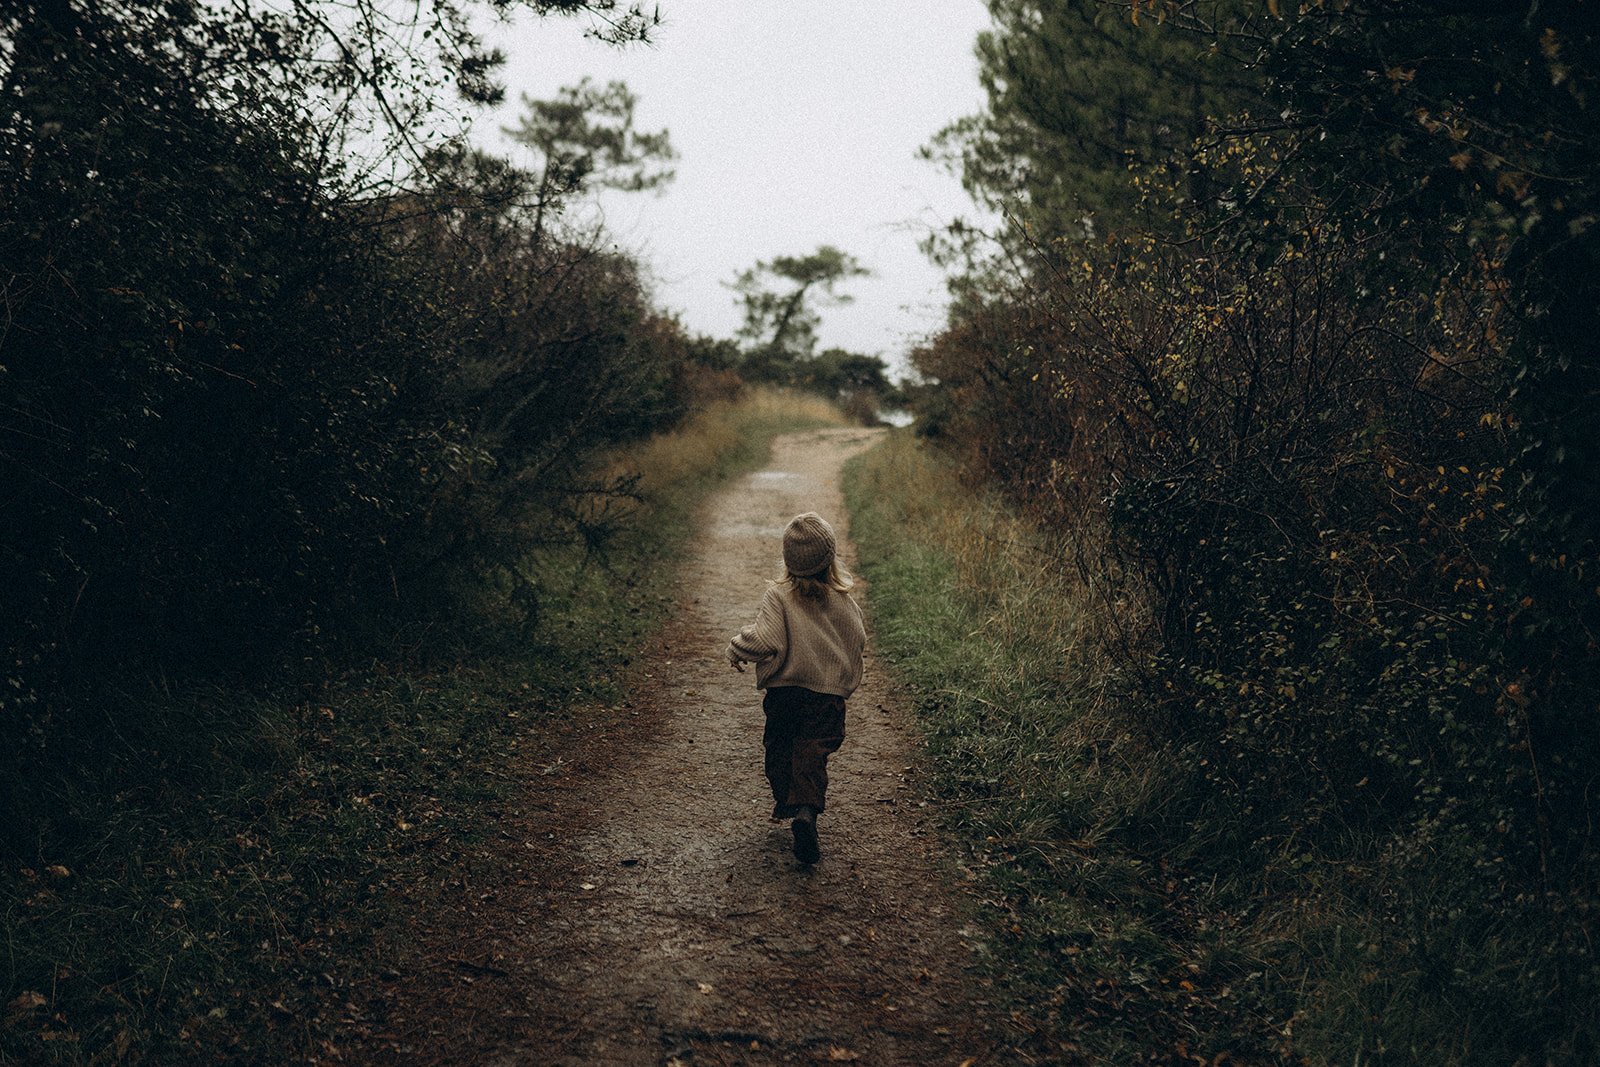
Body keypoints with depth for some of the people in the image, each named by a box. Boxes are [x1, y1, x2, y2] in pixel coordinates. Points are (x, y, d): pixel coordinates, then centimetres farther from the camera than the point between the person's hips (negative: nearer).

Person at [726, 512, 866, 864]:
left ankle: (784, 802, 35)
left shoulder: (778, 597, -12)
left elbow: (765, 639, -22)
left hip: (784, 690, 0)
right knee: (812, 754, -3)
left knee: (779, 747, 22)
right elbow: (859, 640, 8)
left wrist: (737, 650, -4)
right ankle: (807, 809, -24)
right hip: (828, 693, 1)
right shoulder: (842, 601, -2)